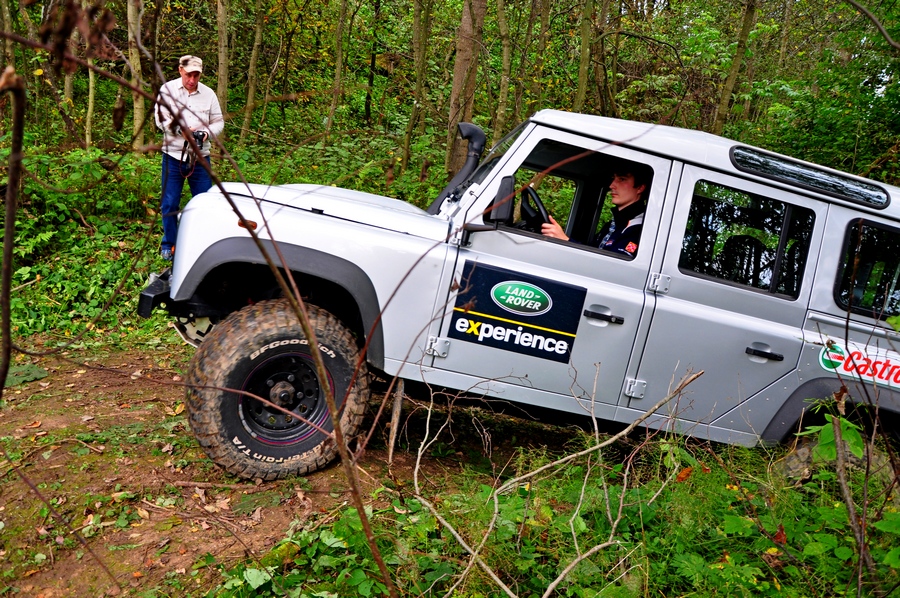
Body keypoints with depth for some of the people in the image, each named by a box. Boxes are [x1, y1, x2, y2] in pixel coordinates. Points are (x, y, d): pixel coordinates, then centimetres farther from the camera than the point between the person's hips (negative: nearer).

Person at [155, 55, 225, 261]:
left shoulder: (209, 94, 3)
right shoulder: (167, 89, -1)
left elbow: (218, 122, 6)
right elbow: (161, 118, -8)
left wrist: (206, 133, -14)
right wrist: (180, 129, -26)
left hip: (200, 158, 1)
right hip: (173, 155, -1)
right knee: (169, 203, 4)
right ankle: (168, 244, 18)